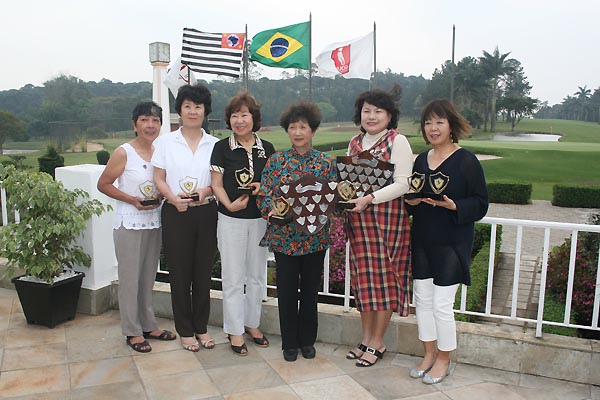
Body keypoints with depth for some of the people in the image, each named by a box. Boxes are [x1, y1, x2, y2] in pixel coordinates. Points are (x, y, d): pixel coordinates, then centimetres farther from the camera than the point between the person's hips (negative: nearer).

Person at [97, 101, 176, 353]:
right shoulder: (124, 153, -10)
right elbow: (103, 184, -7)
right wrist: (132, 200, -17)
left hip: (154, 222, 5)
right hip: (129, 223, -5)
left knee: (148, 276, 15)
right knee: (130, 277, 2)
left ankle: (148, 325, 28)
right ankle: (132, 331, 15)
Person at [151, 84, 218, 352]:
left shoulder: (214, 144, 5)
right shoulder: (166, 142, 3)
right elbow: (159, 179, 1)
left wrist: (206, 191, -13)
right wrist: (173, 197, -17)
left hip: (206, 213, 1)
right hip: (176, 213, -1)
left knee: (203, 271, 9)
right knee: (180, 272, 5)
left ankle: (201, 326, 25)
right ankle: (185, 330, 20)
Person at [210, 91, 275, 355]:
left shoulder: (266, 148, 4)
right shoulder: (222, 147, -3)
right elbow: (216, 184, -4)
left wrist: (263, 186, -12)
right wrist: (229, 204, -20)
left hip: (259, 218, 3)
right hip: (231, 219, -3)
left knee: (257, 275, 13)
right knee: (233, 277, 3)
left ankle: (251, 323, 30)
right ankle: (235, 331, 16)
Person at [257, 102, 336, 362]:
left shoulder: (325, 162, 1)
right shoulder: (276, 161, 1)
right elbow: (264, 196, 0)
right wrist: (276, 211, -19)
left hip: (315, 237, 1)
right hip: (283, 236, 0)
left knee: (310, 290, 12)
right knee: (287, 291, 8)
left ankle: (307, 340, 30)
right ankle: (290, 343, 25)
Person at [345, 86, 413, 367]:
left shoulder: (398, 141, -6)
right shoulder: (355, 142, 13)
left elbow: (403, 183, -14)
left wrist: (369, 199, -22)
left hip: (388, 218, -5)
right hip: (359, 220, 6)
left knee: (384, 278, 2)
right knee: (364, 277, 10)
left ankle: (377, 343, 15)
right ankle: (366, 338, 24)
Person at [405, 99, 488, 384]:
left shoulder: (466, 161, -9)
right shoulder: (421, 159, 9)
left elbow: (480, 204, -9)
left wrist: (453, 206, -25)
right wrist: (411, 201, -4)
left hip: (452, 243, -6)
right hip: (422, 241, 6)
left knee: (442, 304, -1)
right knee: (422, 299, 12)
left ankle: (443, 359, 20)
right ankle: (429, 353, 29)